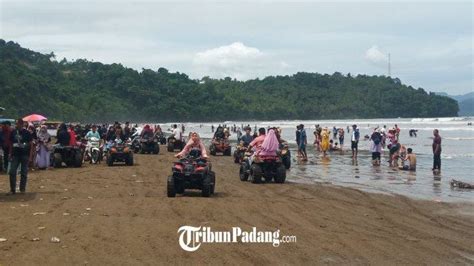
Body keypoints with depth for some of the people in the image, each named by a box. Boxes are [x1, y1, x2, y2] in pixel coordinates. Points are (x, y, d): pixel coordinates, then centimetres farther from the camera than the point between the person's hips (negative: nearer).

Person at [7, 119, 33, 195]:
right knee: (12, 172, -3)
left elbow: (30, 144, -2)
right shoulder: (13, 132, 5)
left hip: (24, 155, -3)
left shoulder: (27, 133, -4)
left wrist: (30, 155, -8)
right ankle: (12, 189, 3)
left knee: (24, 173, 4)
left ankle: (22, 189, 14)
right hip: (15, 154, 3)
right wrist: (10, 154, 7)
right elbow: (11, 144, 11)